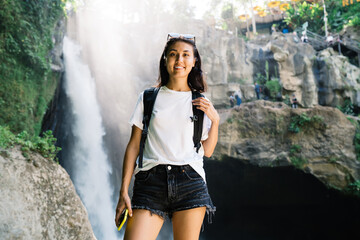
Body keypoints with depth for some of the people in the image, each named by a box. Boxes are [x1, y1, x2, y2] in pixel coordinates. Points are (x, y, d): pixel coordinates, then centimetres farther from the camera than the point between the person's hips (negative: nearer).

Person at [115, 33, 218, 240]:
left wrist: (215, 120, -1)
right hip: (150, 181, -1)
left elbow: (207, 151, 13)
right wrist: (124, 192, 2)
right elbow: (134, 146, 8)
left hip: (190, 182, 1)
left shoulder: (201, 103, 13)